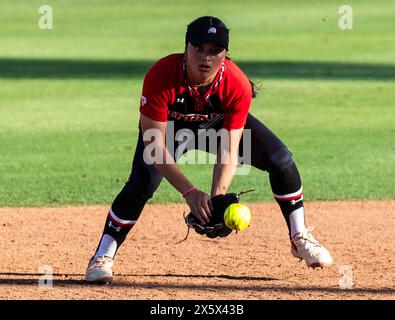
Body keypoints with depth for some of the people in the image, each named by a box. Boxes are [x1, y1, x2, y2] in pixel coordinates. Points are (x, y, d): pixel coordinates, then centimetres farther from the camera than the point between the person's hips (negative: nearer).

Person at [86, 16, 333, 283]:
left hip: (220, 124, 2)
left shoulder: (238, 85, -34)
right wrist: (189, 192, -48)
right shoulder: (161, 76, -39)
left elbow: (229, 151, -31)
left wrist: (216, 197, -47)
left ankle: (300, 238, 8)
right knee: (142, 182, -26)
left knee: (280, 159, -11)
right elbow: (154, 146, -38)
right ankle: (103, 257, -11)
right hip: (170, 126, -2)